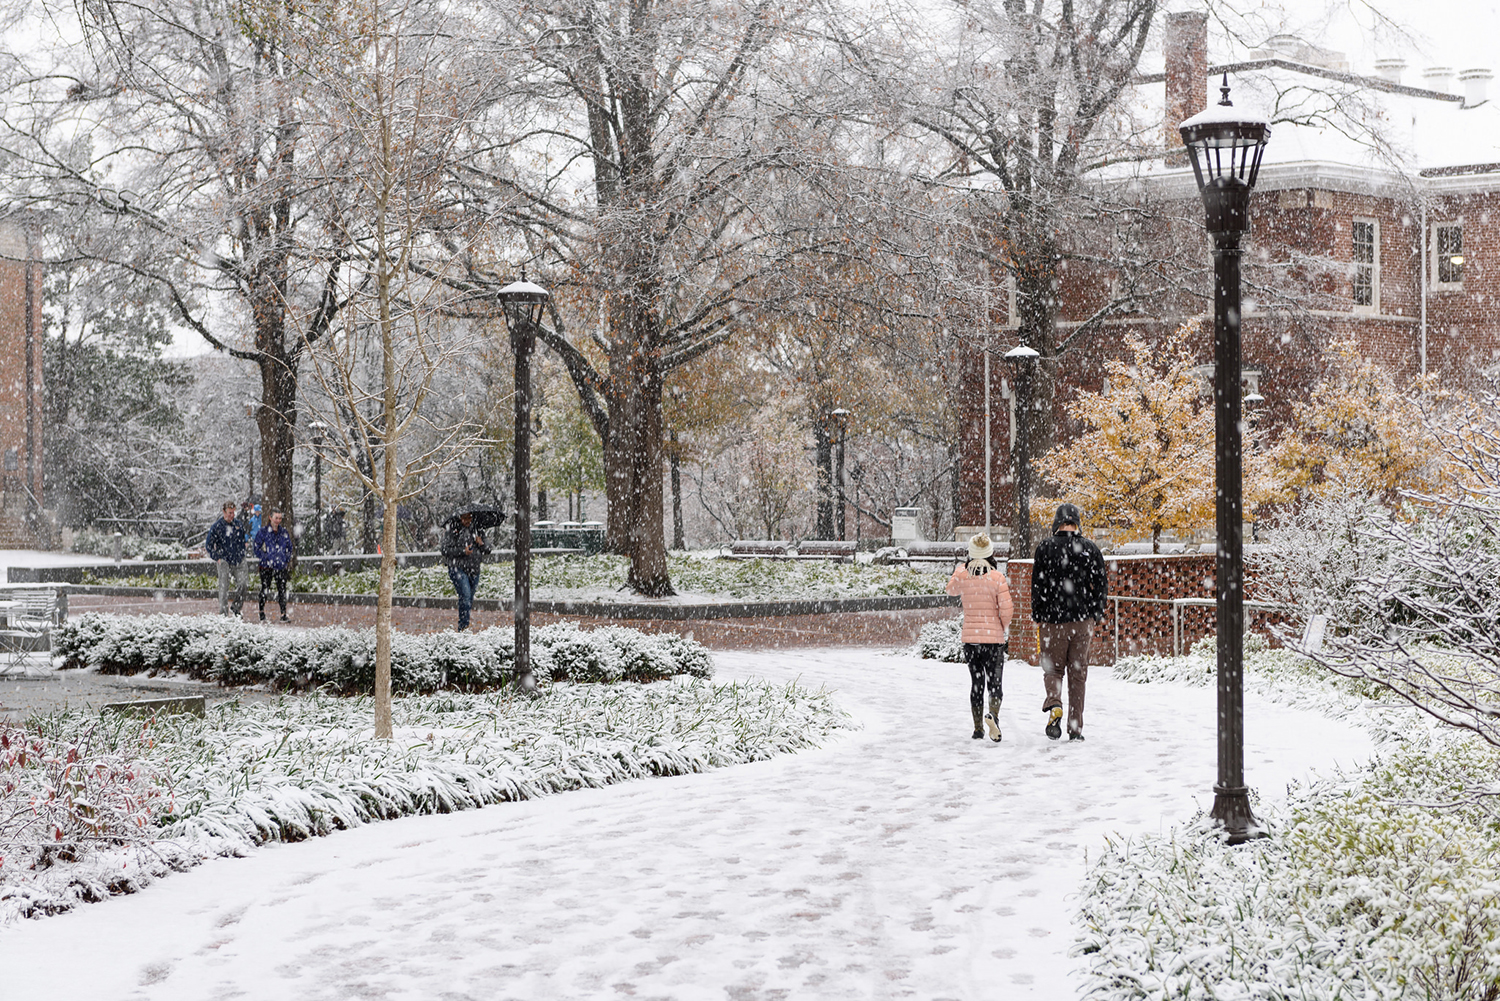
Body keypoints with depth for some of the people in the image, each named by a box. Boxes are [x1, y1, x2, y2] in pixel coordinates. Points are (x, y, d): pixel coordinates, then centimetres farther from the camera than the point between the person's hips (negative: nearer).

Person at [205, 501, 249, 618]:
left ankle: (236, 607, 5)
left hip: (239, 561, 3)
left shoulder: (239, 524, 8)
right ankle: (223, 613, 3)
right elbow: (208, 545, 3)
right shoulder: (216, 527, -3)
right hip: (224, 561, -3)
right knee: (224, 588, -4)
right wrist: (217, 558, -3)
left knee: (243, 583, -14)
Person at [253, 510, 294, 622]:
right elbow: (257, 547, -1)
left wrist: (287, 561, 7)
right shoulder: (263, 531, -1)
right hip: (267, 567, -3)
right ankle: (262, 614, 12)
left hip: (281, 566, 3)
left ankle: (283, 615, 2)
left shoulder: (284, 533, 11)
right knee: (264, 590, 2)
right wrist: (264, 559, -10)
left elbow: (289, 548, 19)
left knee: (282, 590, 0)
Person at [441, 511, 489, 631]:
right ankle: (463, 626, -17)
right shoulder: (452, 529, -4)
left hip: (474, 569, 5)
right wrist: (463, 551, -21)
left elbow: (486, 551, 16)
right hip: (457, 568, -5)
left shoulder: (477, 530, 11)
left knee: (470, 599, 7)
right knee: (465, 596, -20)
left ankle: (464, 625, 21)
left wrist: (482, 544, -7)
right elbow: (445, 550, -9)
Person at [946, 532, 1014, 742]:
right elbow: (1006, 609, -11)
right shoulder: (997, 578, -10)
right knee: (995, 683, 1)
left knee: (976, 683, 13)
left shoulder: (962, 575, -2)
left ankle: (978, 728, 14)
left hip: (969, 636, 3)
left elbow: (952, 589, 20)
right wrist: (1005, 629, 7)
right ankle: (993, 714, -27)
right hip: (994, 637, -3)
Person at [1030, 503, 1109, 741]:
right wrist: (1095, 617, 14)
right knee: (1078, 673, 7)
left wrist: (1038, 621, 6)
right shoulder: (1090, 549, 2)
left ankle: (1054, 705, -18)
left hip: (1053, 621, -1)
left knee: (1053, 669, 11)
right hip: (1082, 621, 1)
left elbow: (1038, 587, -2)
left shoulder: (1045, 548, -3)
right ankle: (1076, 728, 8)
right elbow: (1101, 587, 4)